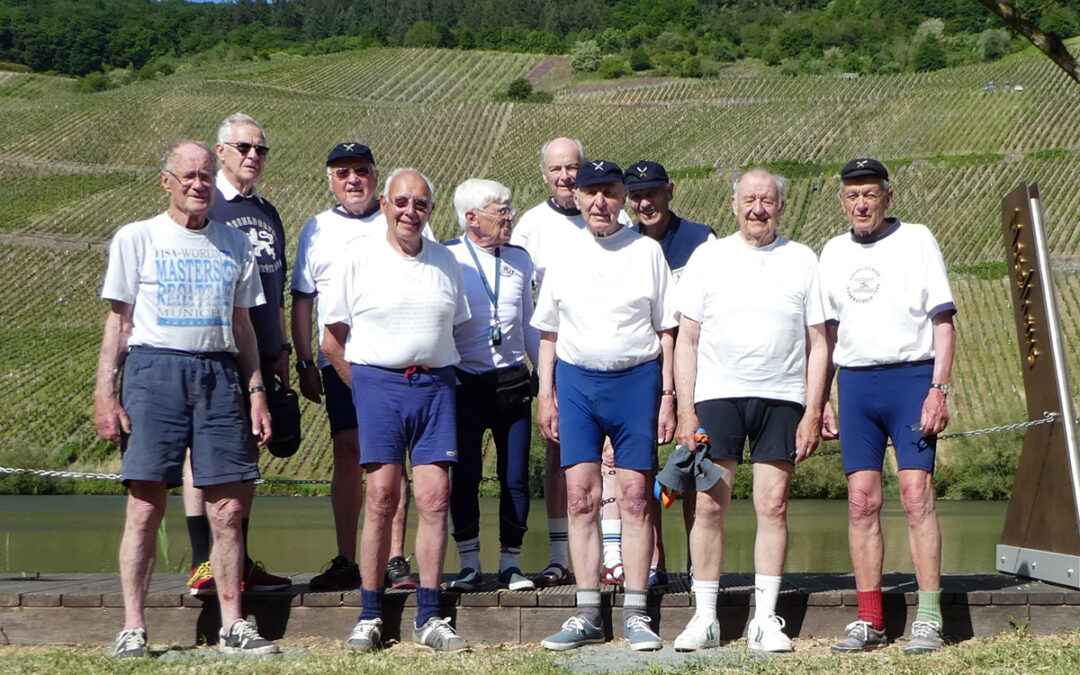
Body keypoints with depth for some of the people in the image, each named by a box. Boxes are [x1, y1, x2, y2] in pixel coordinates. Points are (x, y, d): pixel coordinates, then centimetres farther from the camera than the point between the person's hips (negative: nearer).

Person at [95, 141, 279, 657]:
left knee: (228, 507, -2)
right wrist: (105, 392, -3)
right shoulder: (136, 238, 8)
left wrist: (256, 391, 10)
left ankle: (232, 625, 4)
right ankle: (133, 628, -1)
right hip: (155, 367, -3)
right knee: (145, 505, -6)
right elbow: (118, 321, 6)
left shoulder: (234, 244, 16)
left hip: (218, 372, 3)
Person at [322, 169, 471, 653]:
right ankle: (370, 616, 1)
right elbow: (331, 339, 5)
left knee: (434, 498, -3)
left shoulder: (446, 261, 13)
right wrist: (362, 387, 2)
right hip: (377, 382, -3)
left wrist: (439, 377, 11)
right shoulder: (359, 257, 3)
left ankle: (429, 618, 2)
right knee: (381, 497, -6)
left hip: (435, 385, 3)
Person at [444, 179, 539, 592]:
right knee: (466, 474, -3)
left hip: (513, 382, 3)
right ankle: (469, 564, 9)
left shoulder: (519, 259, 12)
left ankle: (510, 563, 12)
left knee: (515, 476, 1)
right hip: (465, 383, -3)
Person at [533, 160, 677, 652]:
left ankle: (635, 615, 4)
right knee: (581, 496, -1)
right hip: (576, 378, 2)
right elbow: (548, 333, 14)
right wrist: (546, 394, 7)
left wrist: (667, 396, -1)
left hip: (636, 377, -2)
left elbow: (666, 331, 4)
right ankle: (587, 615, 5)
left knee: (634, 496, -2)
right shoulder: (563, 255, 9)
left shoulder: (646, 251, 3)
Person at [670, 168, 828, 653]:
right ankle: (705, 618, 5)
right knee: (710, 506, -3)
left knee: (773, 506, -1)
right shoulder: (708, 257, 8)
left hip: (781, 399, 0)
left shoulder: (801, 261, 8)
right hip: (717, 394, 0)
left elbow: (817, 343, 8)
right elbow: (686, 340, 7)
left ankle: (765, 621, 6)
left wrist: (813, 412, -1)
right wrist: (685, 410, -1)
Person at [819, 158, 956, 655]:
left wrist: (938, 389, -11)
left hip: (910, 376, -4)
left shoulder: (916, 240, 2)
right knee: (861, 501, 1)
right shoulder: (833, 252, 15)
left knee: (916, 494, -10)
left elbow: (942, 320, -1)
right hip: (854, 384, 4)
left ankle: (928, 619, -6)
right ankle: (869, 621, 6)